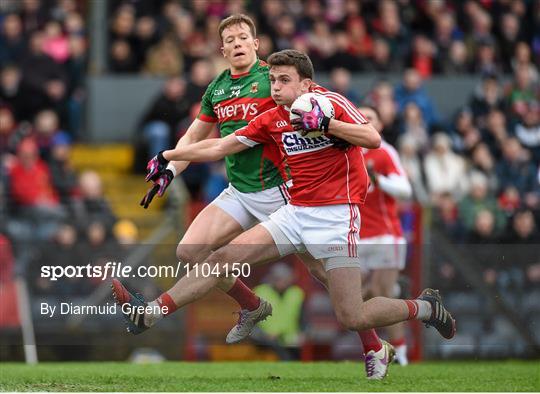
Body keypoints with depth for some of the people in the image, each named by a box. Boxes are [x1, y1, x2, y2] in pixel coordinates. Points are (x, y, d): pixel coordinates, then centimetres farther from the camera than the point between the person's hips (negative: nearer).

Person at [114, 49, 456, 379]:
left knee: (352, 318, -12)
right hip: (296, 212, 6)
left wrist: (324, 123, -27)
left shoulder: (330, 102, -8)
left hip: (336, 214, -6)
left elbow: (373, 139, -20)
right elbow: (219, 147, 16)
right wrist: (168, 157, 18)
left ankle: (425, 308, 13)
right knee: (224, 258, -5)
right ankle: (148, 314, -4)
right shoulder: (272, 120, 8)